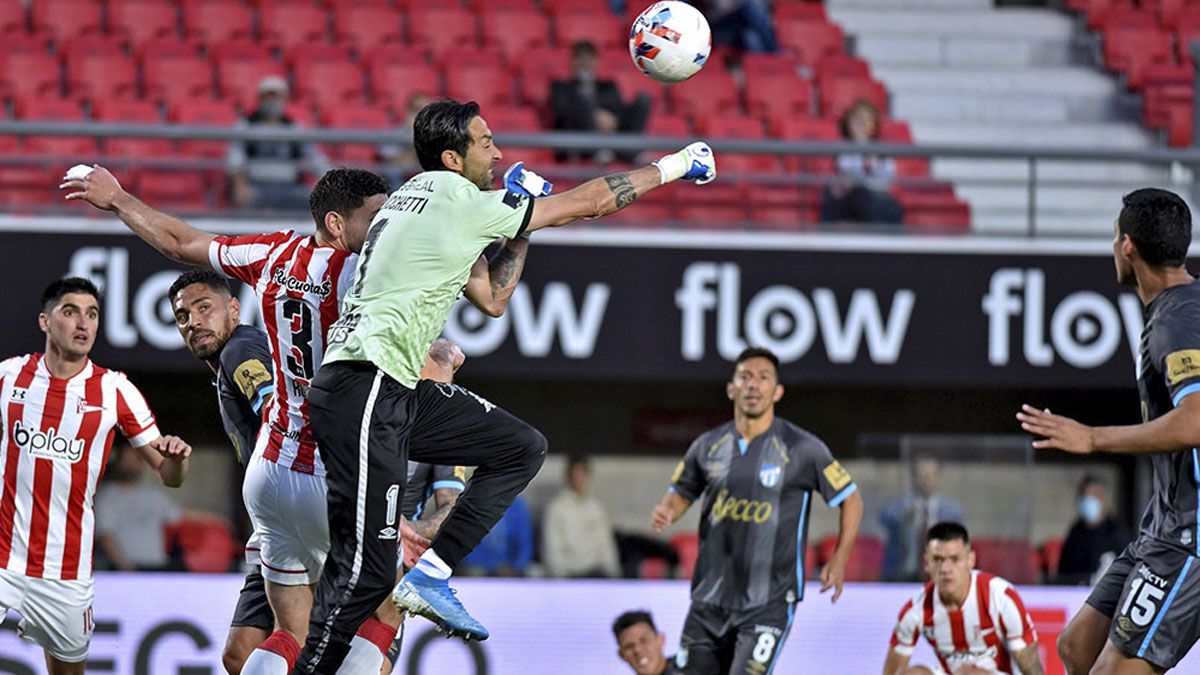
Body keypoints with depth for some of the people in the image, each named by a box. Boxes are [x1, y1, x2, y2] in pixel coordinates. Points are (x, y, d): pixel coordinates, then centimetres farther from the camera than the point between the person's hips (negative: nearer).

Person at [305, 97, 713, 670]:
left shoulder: (422, 197, 18)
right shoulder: (461, 204, -11)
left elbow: (491, 298, 27)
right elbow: (593, 202, -3)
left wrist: (521, 226, 20)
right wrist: (675, 166, 8)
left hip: (398, 389, 10)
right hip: (362, 392, -10)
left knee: (522, 448, 13)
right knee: (366, 570, -12)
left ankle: (430, 577, 7)